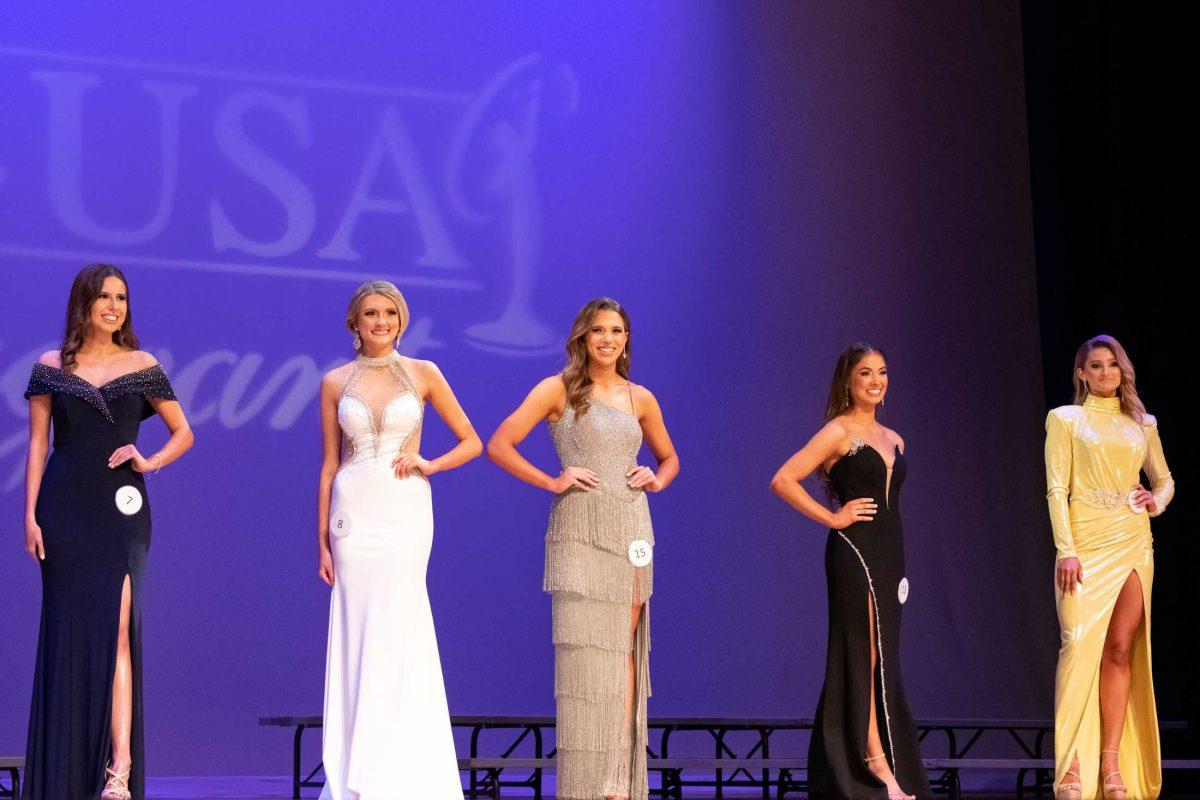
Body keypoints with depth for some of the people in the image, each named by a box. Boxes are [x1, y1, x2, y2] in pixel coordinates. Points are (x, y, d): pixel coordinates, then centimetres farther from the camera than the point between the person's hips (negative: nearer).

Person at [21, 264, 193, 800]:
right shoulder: (50, 368, 7)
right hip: (65, 508, 1)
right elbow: (37, 445, 5)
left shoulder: (142, 367, 7)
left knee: (116, 629, -11)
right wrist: (30, 515, -3)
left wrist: (150, 462, -5)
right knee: (68, 632, 3)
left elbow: (183, 433, 14)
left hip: (121, 508, 0)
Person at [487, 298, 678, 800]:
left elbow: (669, 458, 27)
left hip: (630, 531, 4)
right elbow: (499, 445, -3)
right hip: (578, 532, -4)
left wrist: (657, 480, 5)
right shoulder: (558, 390, 2)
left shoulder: (640, 398, 13)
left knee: (624, 650, 2)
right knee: (582, 650, -7)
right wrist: (551, 482, -10)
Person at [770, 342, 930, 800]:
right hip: (854, 551, -7)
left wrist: (898, 565, 16)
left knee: (880, 658, 7)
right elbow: (783, 481, -13)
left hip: (889, 555, 7)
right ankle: (876, 762, -10)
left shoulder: (893, 440, 16)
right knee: (866, 654, -9)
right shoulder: (838, 432, -5)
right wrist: (831, 518, -12)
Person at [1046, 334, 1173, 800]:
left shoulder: (1143, 424, 16)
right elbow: (1056, 489, -2)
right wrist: (1066, 549, -13)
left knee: (1120, 652, -1)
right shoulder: (1065, 419, 6)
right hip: (1087, 542, -4)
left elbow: (1164, 478, 27)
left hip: (1133, 543, 4)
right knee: (1079, 644, -14)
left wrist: (1158, 500, 3)